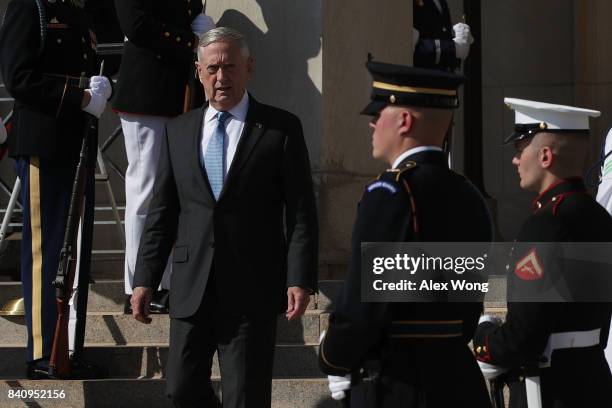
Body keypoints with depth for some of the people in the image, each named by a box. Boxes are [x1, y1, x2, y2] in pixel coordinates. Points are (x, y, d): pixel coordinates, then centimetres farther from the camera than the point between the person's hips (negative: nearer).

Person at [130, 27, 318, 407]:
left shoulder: (281, 128, -1)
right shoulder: (179, 131, 10)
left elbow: (301, 211, -3)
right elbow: (162, 211, 12)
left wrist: (300, 280, -12)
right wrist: (145, 278, 6)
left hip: (252, 290, -3)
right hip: (192, 287, 4)